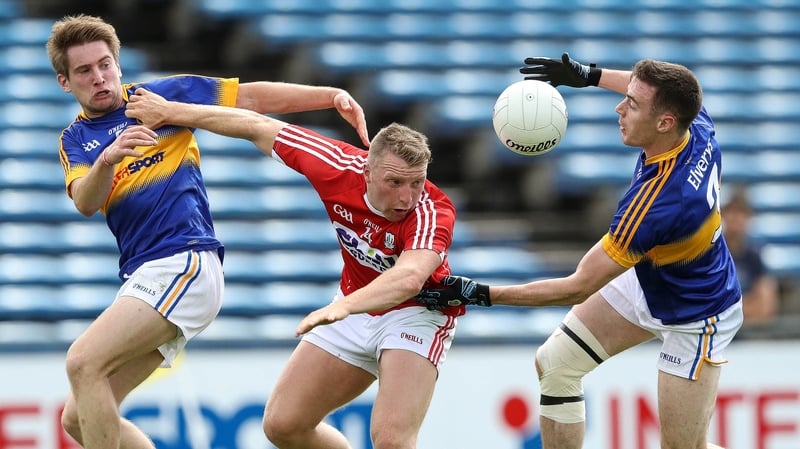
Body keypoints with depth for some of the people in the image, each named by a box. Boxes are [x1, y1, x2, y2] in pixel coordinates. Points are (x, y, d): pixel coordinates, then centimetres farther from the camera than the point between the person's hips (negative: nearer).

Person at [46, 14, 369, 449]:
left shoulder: (159, 94, 5)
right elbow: (86, 204, -6)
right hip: (140, 277, 6)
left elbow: (251, 98, 6)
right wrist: (108, 158, -27)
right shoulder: (75, 140, 14)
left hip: (185, 262, -6)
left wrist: (332, 95, -5)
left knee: (83, 362, -23)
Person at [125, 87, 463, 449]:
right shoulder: (340, 166, -22)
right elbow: (259, 128, -9)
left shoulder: (433, 212, -35)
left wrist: (344, 306, -73)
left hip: (416, 311, -6)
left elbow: (409, 278, -56)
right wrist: (170, 111, -1)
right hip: (357, 304, 6)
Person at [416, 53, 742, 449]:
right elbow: (663, 90, 9)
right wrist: (589, 75, 2)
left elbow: (578, 289, -31)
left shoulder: (657, 202, -41)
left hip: (694, 320, -8)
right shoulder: (697, 125, -21)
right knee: (554, 364, 6)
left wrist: (479, 294, -27)